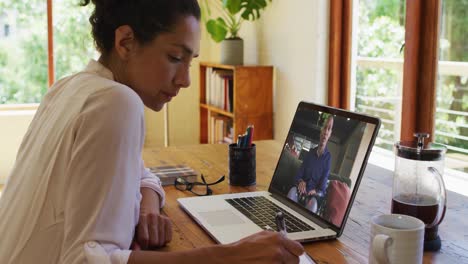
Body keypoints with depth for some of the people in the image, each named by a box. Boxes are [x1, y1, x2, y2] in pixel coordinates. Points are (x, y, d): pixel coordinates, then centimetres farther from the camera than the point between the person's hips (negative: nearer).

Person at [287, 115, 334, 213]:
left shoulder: (328, 157, 2)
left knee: (313, 204, -37)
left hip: (315, 193, -3)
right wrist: (300, 181, -11)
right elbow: (299, 173, 12)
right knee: (292, 191, -32)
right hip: (303, 189, 3)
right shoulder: (311, 152, 13)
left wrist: (316, 192, -25)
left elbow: (324, 181, -5)